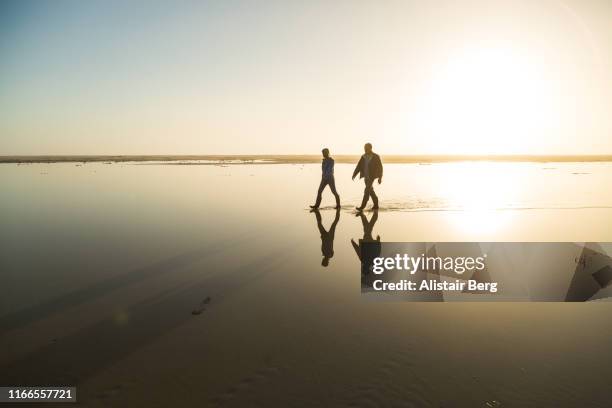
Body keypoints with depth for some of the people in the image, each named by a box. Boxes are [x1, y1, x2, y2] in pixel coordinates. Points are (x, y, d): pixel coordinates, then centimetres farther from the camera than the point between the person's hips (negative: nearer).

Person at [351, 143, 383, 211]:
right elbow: (359, 166, 1)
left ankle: (362, 206, -9)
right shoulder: (363, 157, 6)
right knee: (370, 191, 13)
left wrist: (380, 178, -10)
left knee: (367, 191, -11)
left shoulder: (376, 157, -8)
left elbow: (380, 167, -7)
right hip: (366, 176, 6)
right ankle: (376, 205, 24)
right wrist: (354, 174, -9)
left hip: (371, 176, -6)